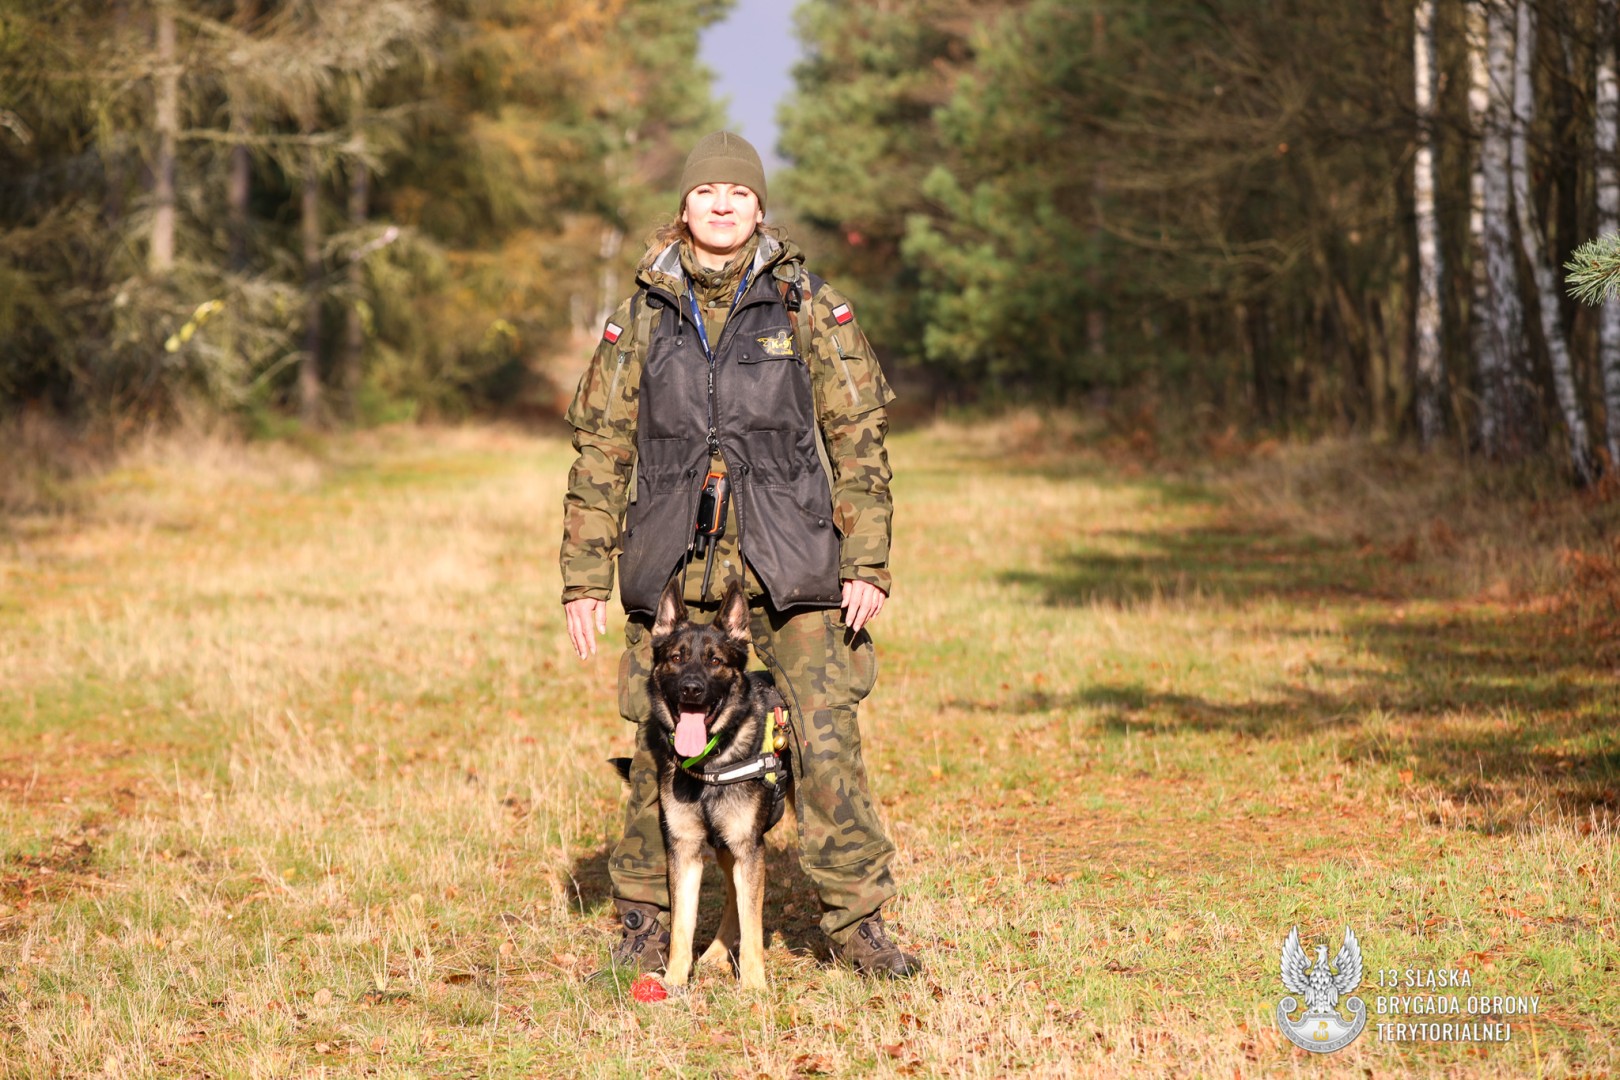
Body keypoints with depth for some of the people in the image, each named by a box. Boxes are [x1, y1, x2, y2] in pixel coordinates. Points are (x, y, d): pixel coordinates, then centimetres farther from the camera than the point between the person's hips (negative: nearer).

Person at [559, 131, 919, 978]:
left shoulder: (809, 308, 4)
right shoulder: (643, 316, 8)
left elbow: (859, 438, 3)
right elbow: (601, 447, 11)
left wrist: (868, 561, -5)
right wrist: (585, 578, 6)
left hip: (790, 558, -1)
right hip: (673, 561, 1)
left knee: (827, 740, -7)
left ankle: (856, 920, 4)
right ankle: (647, 922, 17)